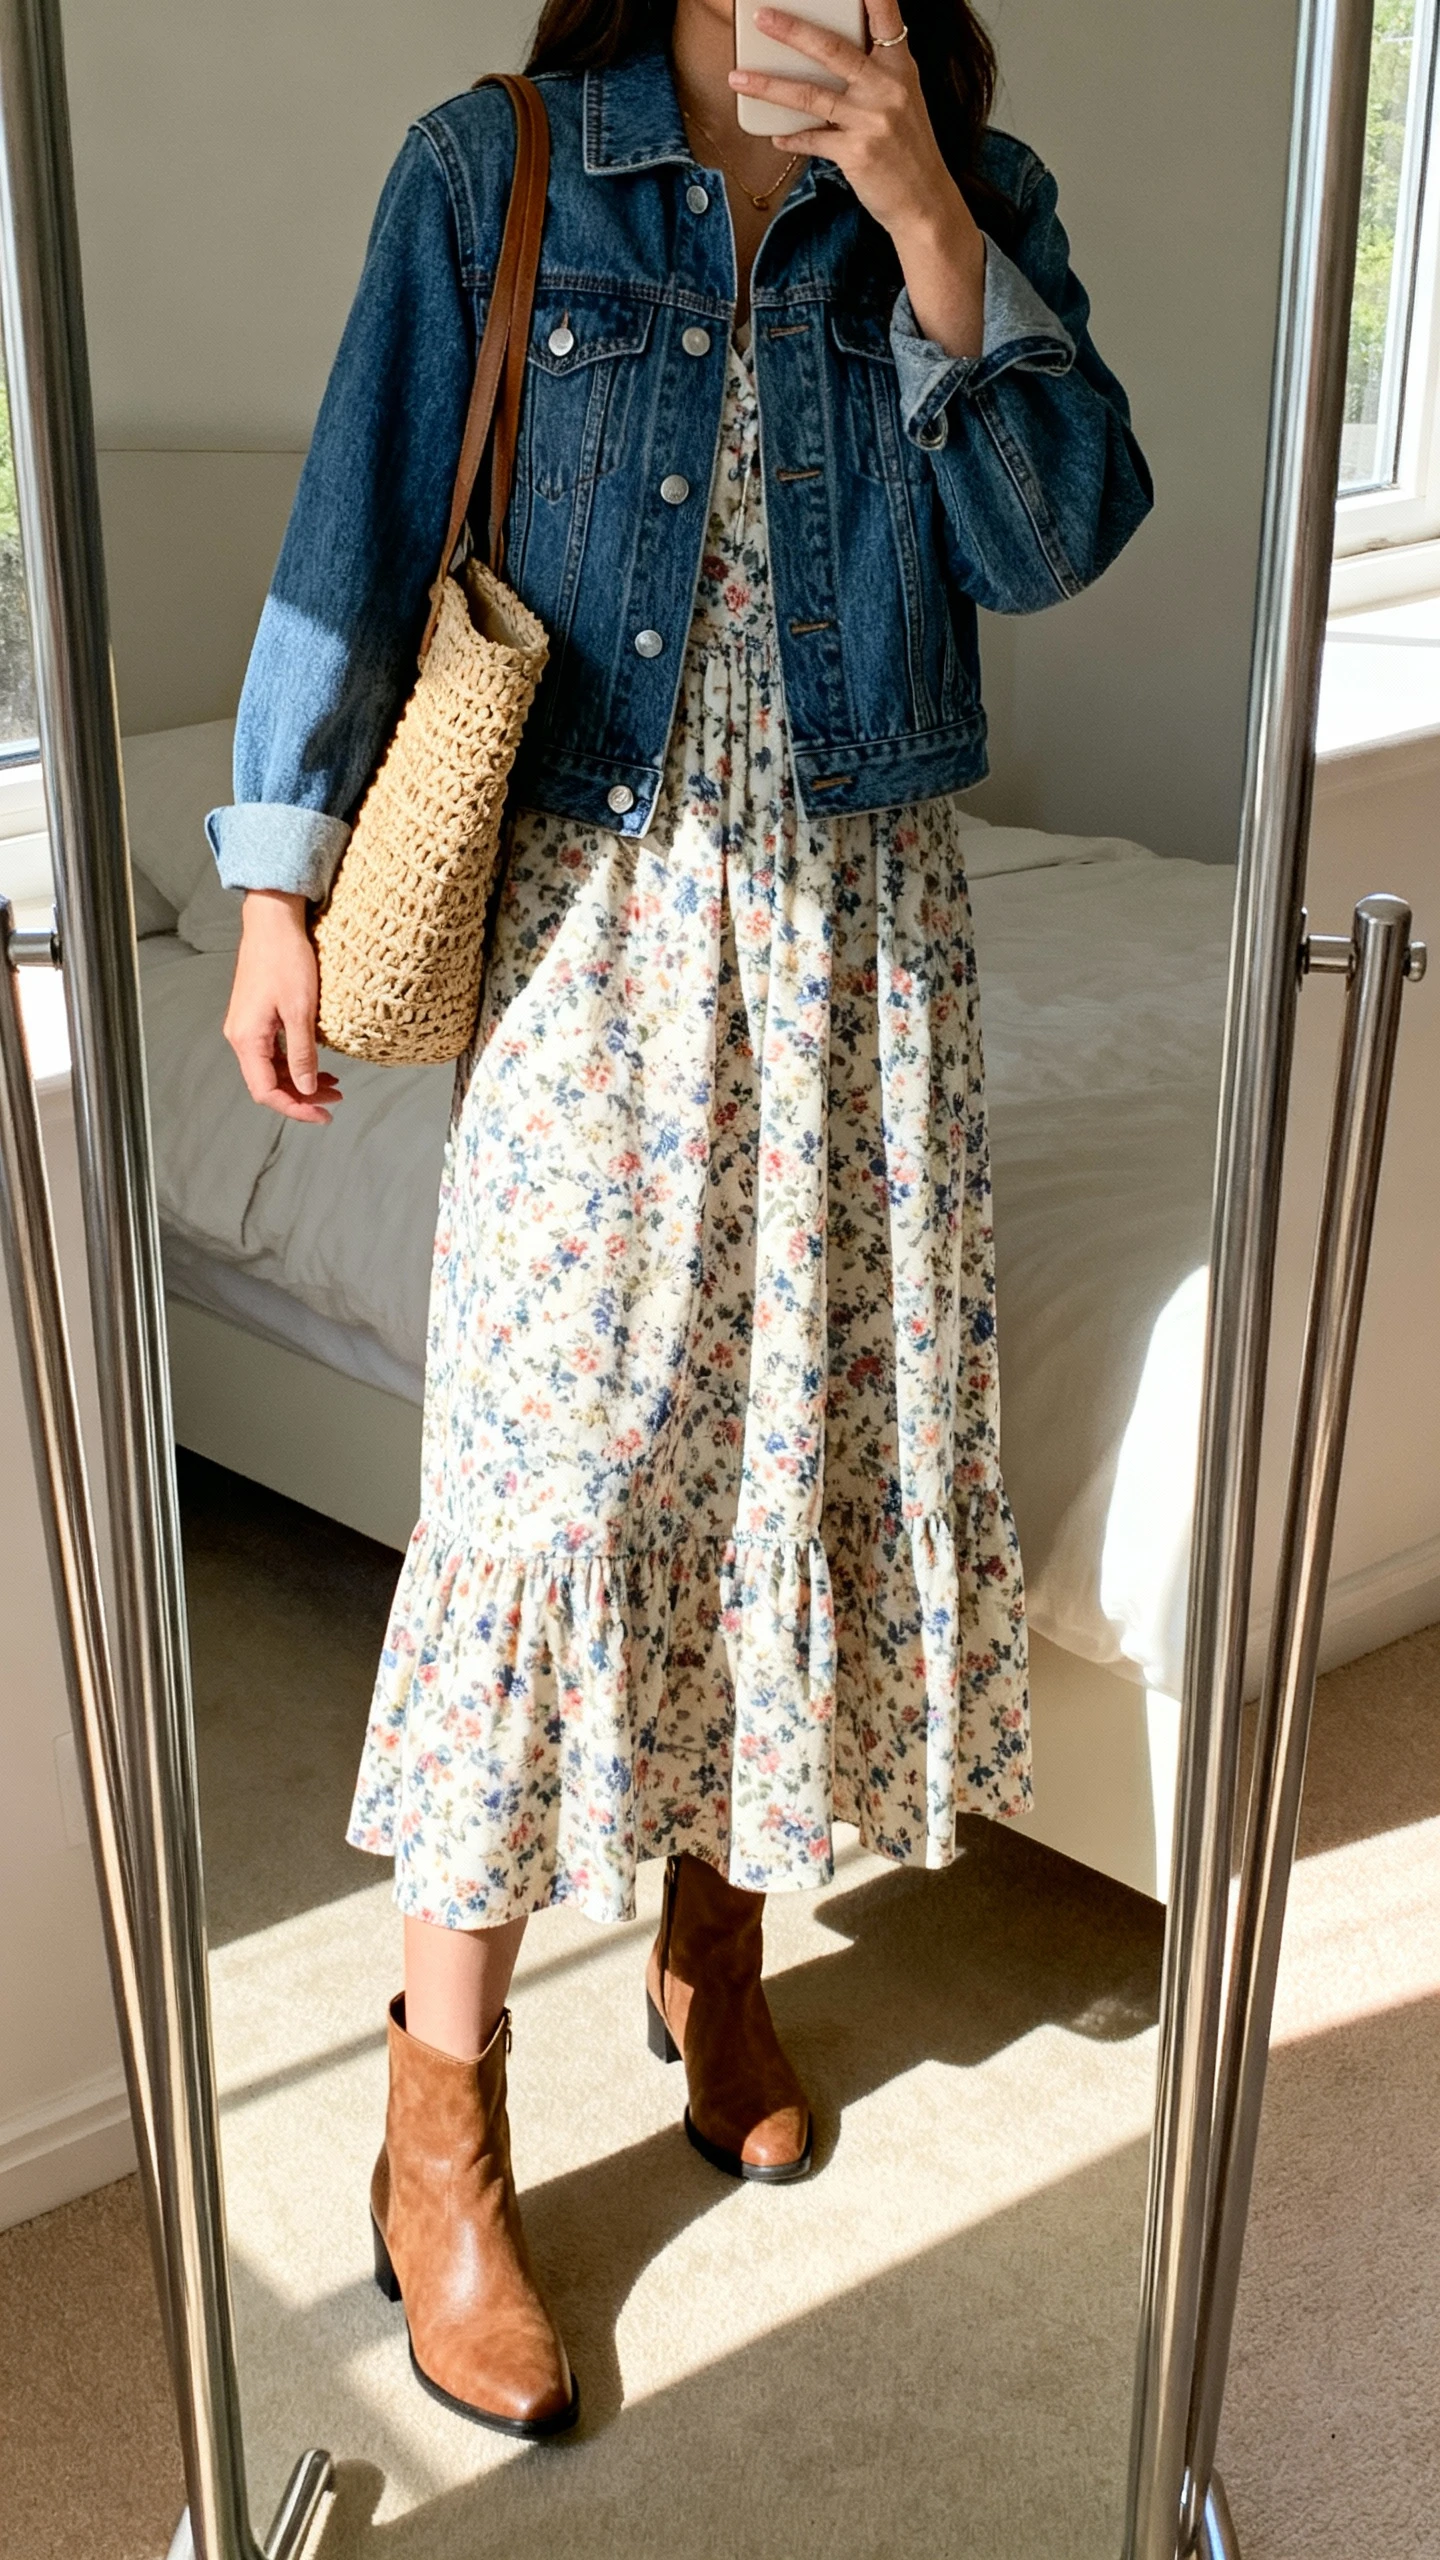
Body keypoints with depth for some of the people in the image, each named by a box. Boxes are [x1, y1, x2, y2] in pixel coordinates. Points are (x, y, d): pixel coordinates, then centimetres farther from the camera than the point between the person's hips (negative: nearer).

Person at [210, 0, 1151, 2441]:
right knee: (548, 1467, -6)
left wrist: (922, 222, -15)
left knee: (809, 1426, 8)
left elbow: (1055, 536, -6)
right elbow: (363, 533, 1)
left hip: (859, 927, 3)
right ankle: (439, 2124, 7)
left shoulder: (977, 198, 7)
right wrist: (280, 881, -3)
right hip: (585, 916, -3)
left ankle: (719, 1943, 32)